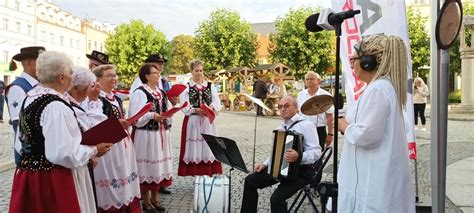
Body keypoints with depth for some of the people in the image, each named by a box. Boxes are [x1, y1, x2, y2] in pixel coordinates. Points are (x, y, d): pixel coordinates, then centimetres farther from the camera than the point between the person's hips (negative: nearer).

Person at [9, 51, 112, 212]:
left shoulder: (30, 98, 7)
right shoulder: (56, 106, -22)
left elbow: (21, 143, 16)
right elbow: (62, 153, -25)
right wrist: (94, 150, -12)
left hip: (28, 173, 9)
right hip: (52, 180, -9)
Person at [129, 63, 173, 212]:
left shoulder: (161, 93, 13)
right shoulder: (139, 93, -10)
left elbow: (167, 110, 17)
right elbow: (135, 116, -16)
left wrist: (173, 105, -1)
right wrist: (152, 116, -25)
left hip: (161, 134, 7)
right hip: (145, 135, -7)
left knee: (158, 166, 13)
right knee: (147, 166, 2)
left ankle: (154, 198, 26)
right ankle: (146, 201, 16)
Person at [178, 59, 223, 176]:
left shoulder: (210, 86, 11)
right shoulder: (186, 87, 2)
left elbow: (217, 103, 3)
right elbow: (184, 107, -8)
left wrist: (211, 107, -18)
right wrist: (196, 110, -25)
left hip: (208, 121, 3)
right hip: (192, 121, -2)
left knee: (208, 146, 2)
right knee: (194, 147, -3)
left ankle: (209, 173, 8)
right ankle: (195, 173, 3)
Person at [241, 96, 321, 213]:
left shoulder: (306, 125, -12)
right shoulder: (281, 128, 13)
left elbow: (316, 152, -20)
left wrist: (298, 157, -37)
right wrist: (264, 164, 11)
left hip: (301, 171, -8)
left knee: (276, 198, -27)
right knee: (250, 181, 3)